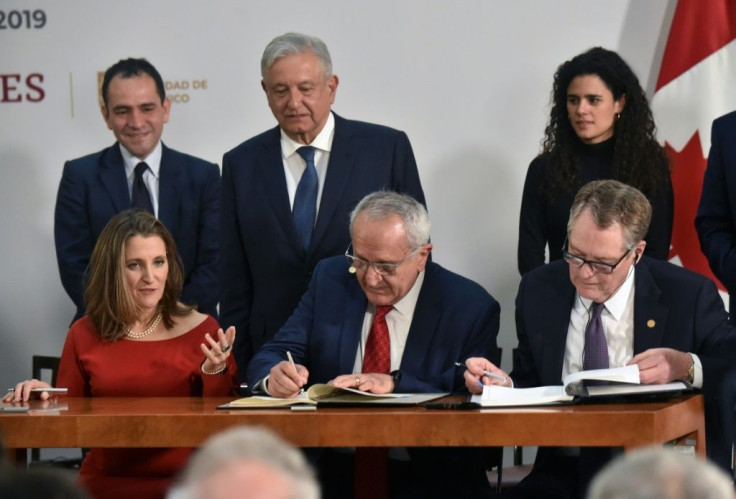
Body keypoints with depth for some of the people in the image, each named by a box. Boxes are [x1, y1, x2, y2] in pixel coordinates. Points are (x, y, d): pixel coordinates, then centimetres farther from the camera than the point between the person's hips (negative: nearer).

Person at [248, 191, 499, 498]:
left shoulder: (472, 308, -3)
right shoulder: (330, 279, 7)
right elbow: (268, 358, 4)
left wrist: (395, 383, -23)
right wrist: (274, 376, -21)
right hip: (331, 470, 1)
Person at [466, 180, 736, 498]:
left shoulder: (688, 295, -1)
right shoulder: (538, 291, 9)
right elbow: (531, 385, 15)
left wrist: (687, 367, -22)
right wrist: (504, 385, -9)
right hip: (566, 470, 3)